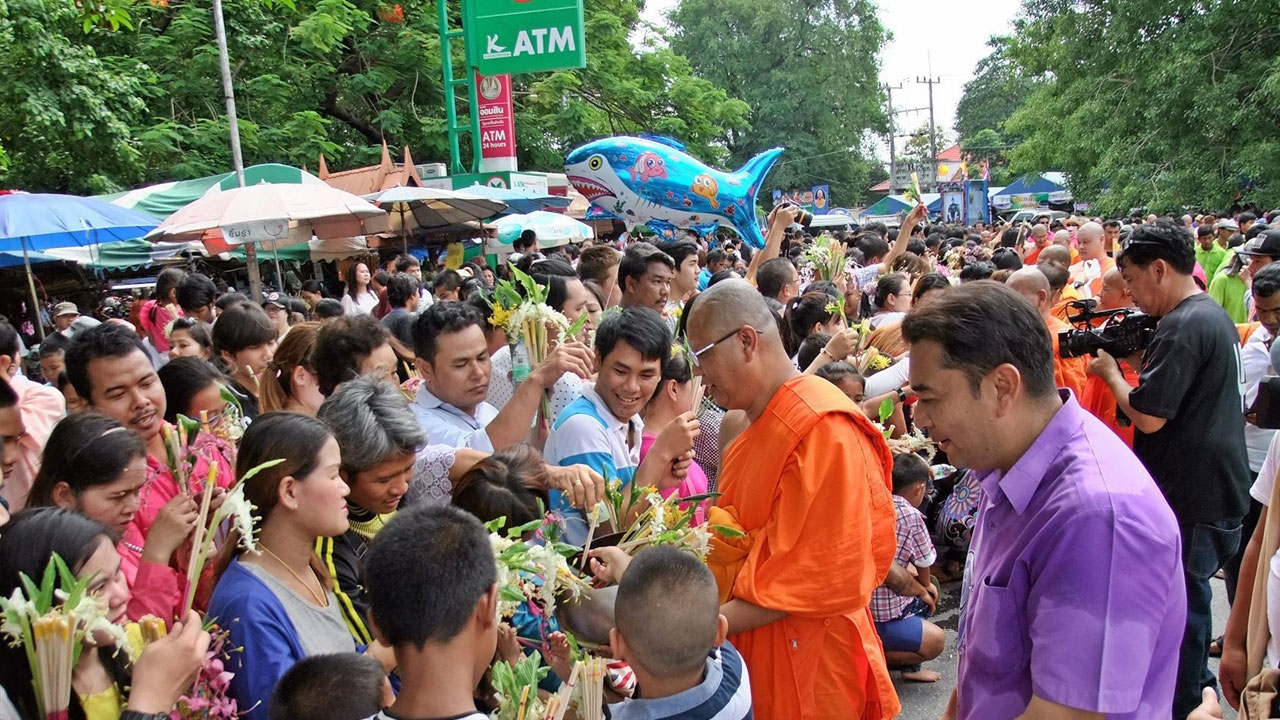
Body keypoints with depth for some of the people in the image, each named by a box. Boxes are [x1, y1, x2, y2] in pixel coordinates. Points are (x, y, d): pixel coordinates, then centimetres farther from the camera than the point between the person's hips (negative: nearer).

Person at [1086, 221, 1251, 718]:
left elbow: (1148, 417, -23)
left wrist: (1111, 372, -8)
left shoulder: (1182, 328, -21)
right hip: (1216, 490, 10)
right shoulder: (1214, 315, 12)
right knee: (1188, 597, 21)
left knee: (1182, 602, 3)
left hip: (1191, 498, -10)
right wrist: (1136, 359, 6)